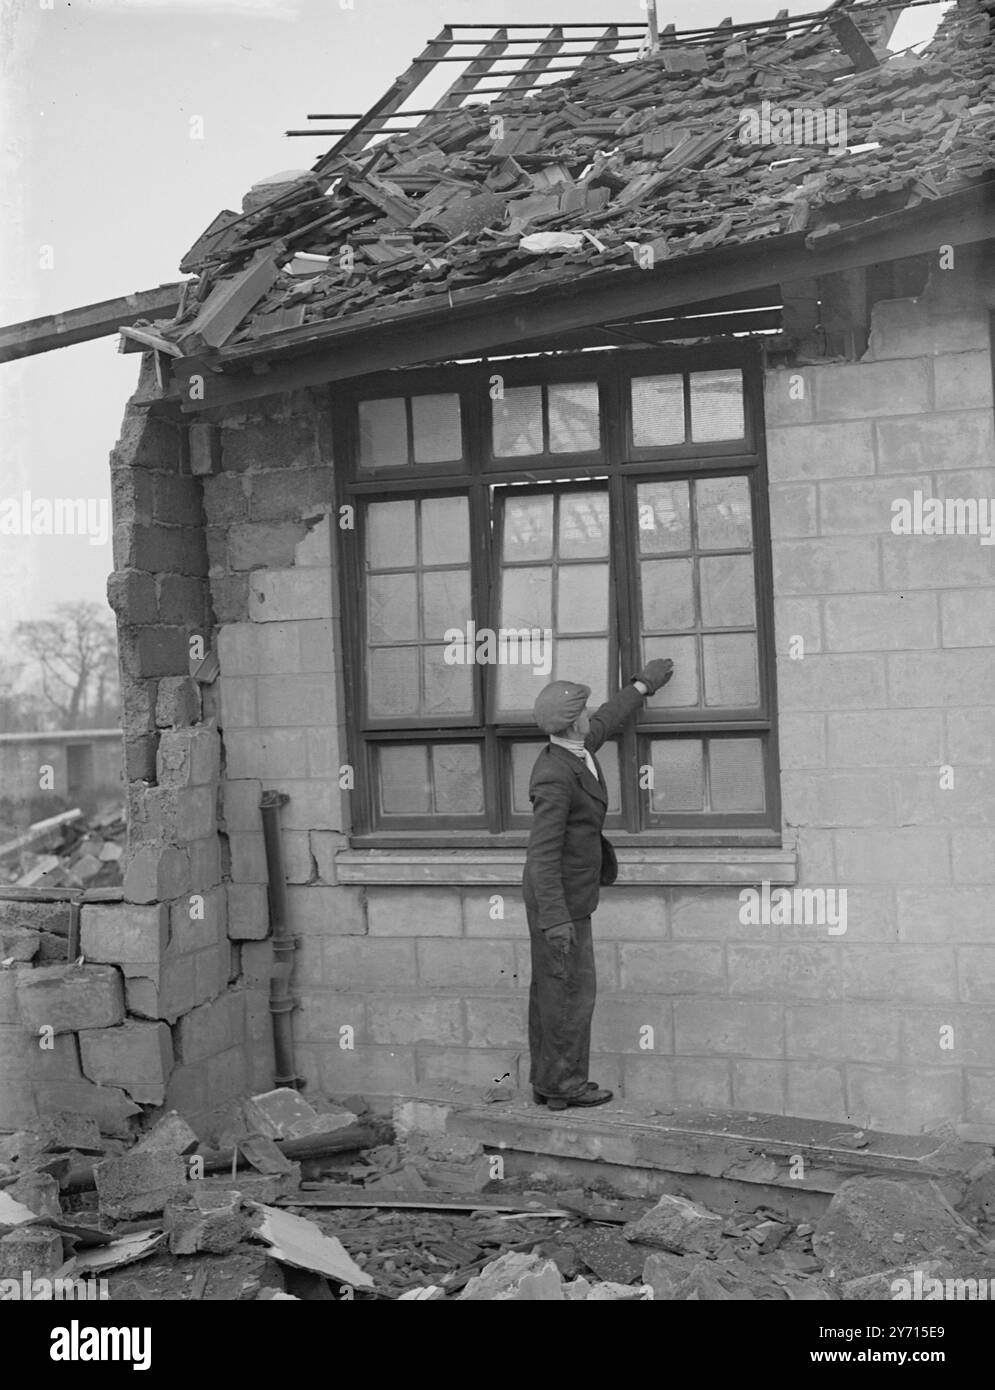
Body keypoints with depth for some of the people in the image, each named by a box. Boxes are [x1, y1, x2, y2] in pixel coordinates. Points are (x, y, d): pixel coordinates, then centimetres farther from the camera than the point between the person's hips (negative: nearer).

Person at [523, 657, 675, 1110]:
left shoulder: (577, 747, 2)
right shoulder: (554, 778, -26)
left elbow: (607, 720, 25)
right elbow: (543, 853, -27)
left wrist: (642, 686, 37)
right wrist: (555, 920, -29)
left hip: (563, 890, 10)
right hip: (561, 897, -10)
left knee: (549, 988, 11)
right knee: (571, 989, -3)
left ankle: (546, 1082, 16)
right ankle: (564, 1084, 5)